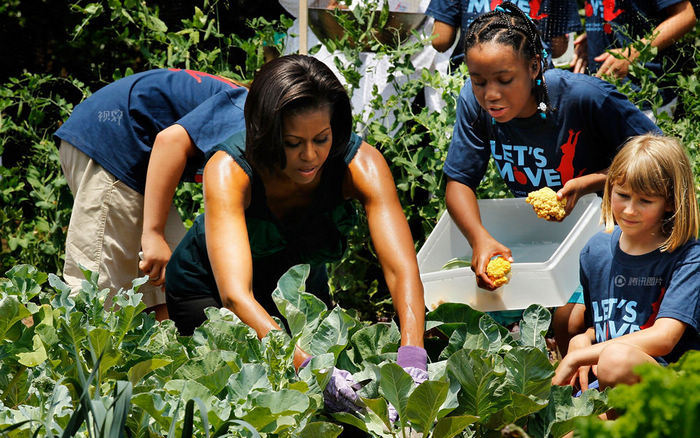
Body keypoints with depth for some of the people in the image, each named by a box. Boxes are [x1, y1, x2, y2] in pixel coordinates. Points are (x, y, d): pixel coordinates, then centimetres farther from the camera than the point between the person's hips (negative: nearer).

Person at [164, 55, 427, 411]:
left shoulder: (361, 164, -31)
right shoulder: (228, 169, -38)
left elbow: (402, 269, -40)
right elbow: (235, 295, -48)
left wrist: (411, 359, -59)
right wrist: (310, 366, -63)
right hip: (208, 292, -3)